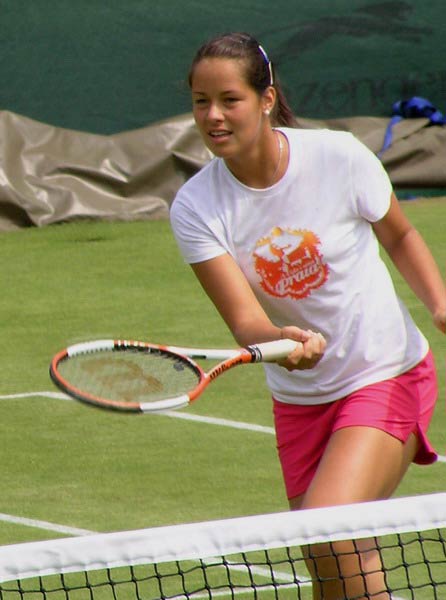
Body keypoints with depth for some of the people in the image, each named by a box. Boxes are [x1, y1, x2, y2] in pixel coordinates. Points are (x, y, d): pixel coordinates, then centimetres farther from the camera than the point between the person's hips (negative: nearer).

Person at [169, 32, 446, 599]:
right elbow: (245, 320, -20)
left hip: (386, 377, -3)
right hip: (299, 399, 3)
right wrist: (284, 340, -42)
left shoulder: (339, 156, -15)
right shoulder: (195, 208, -11)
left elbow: (399, 237, 5)